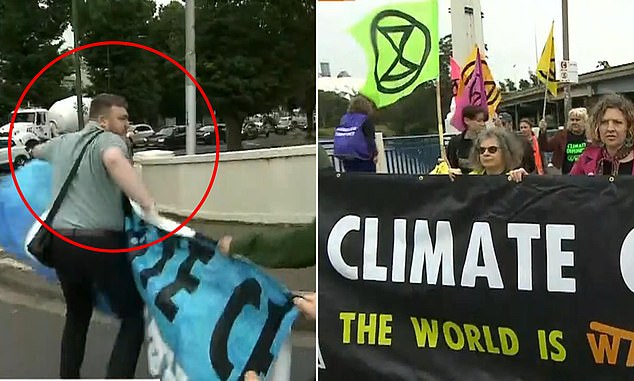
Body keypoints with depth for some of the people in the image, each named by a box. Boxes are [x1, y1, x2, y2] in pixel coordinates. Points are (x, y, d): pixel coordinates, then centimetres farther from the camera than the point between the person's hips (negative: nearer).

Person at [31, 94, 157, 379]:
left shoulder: (62, 143, 17)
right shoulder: (108, 140, -7)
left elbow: (36, 151, 41)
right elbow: (114, 159, -33)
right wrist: (148, 204, -34)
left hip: (60, 241, 7)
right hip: (100, 243, -7)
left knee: (78, 314, 26)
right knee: (133, 316, 5)